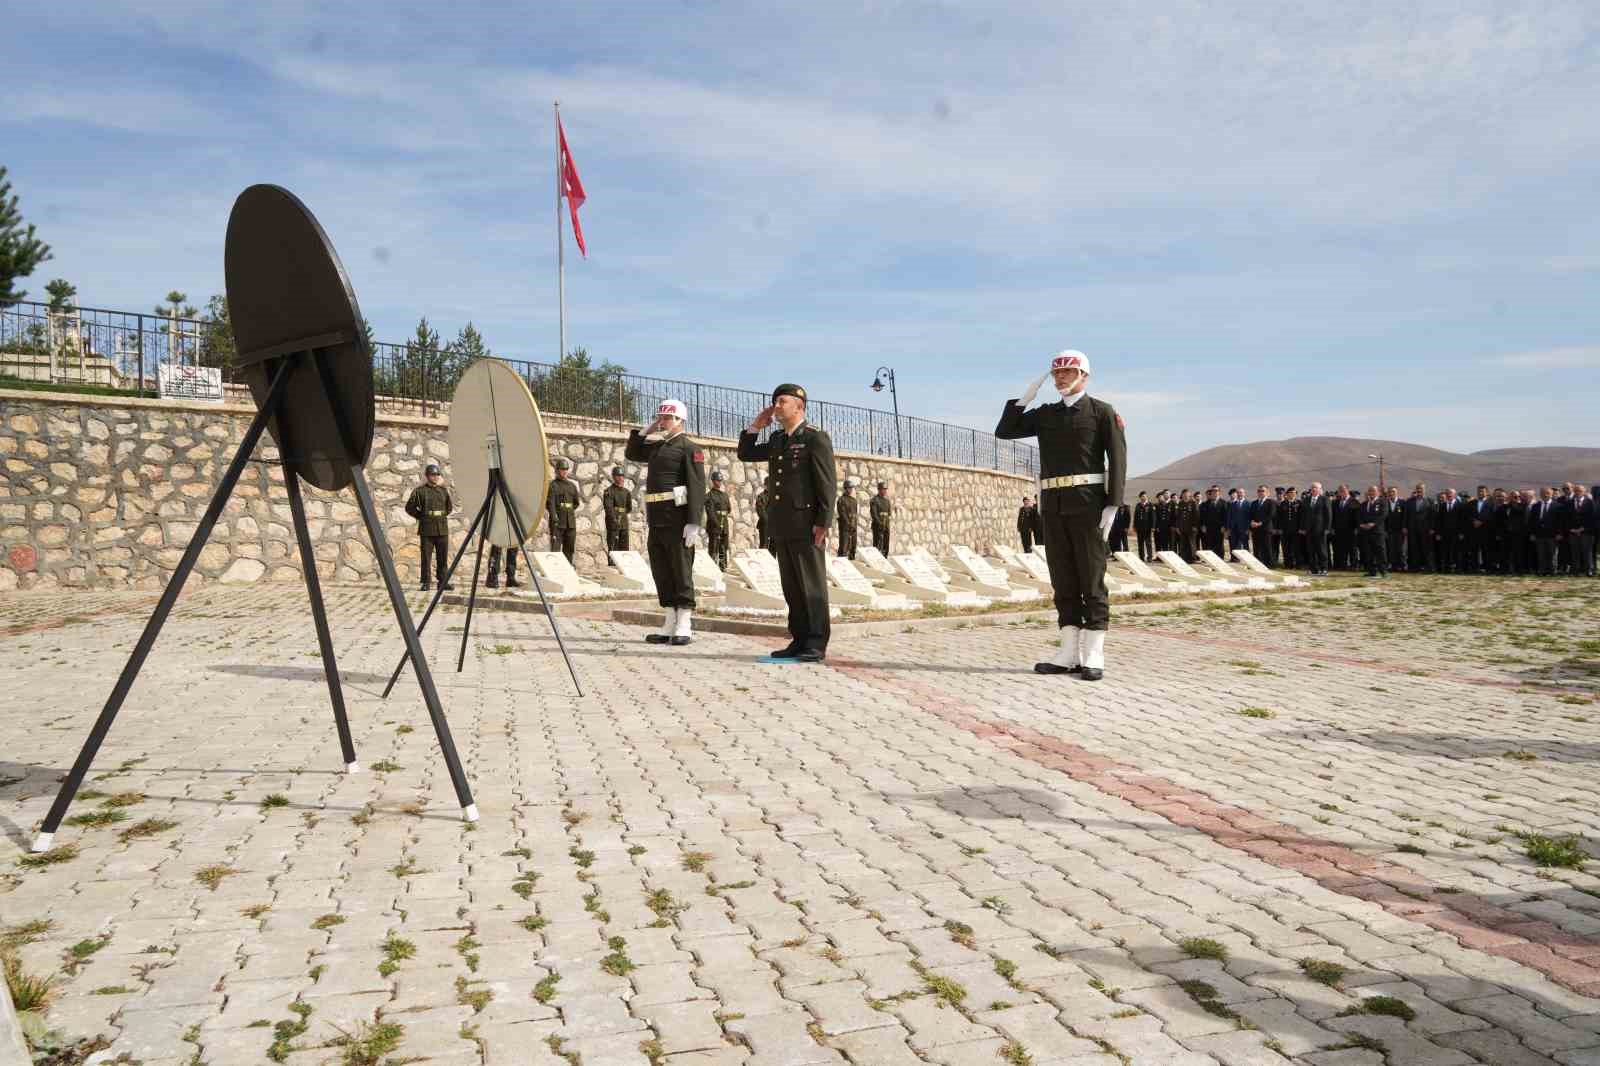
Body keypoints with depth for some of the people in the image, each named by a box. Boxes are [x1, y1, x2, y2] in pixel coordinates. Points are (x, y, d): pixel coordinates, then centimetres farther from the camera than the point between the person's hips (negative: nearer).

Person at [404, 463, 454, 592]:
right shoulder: (419, 491, 2)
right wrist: (422, 517, 0)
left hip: (442, 528, 3)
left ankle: (442, 582, 9)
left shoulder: (444, 490, 12)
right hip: (427, 529, -3)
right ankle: (426, 583, 3)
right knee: (426, 556, -2)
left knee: (442, 557, 4)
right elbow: (409, 507, 3)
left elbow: (450, 507, 22)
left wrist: (442, 516, 11)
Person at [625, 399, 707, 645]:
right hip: (656, 520, 8)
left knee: (681, 572, -4)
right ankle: (669, 625, 15)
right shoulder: (657, 446, 19)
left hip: (677, 519, -8)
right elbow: (631, 453, 32)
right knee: (661, 572, 9)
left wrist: (693, 523, -21)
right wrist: (644, 431, 17)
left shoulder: (689, 448, -6)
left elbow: (697, 487, -14)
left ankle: (685, 627, 0)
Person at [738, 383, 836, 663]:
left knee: (812, 585, -3)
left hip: (806, 524, -7)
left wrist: (823, 522, -17)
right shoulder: (777, 439, 17)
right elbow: (745, 454, 27)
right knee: (791, 587, 9)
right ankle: (800, 640, 14)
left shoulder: (816, 438, -5)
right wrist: (755, 427, 13)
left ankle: (817, 645, 1)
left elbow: (827, 483, -11)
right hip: (781, 525, 7)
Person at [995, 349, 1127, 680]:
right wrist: (1024, 398, 2)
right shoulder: (1044, 414, 16)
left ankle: (1093, 656, -1)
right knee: (1063, 579, 6)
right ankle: (1069, 653, 10)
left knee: (1091, 578, -4)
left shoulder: (1103, 411, 1)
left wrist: (1112, 504, -14)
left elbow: (1118, 459, -5)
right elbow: (1004, 431, 10)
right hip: (1053, 504, 5)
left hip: (1087, 502, -5)